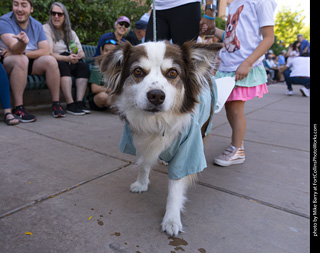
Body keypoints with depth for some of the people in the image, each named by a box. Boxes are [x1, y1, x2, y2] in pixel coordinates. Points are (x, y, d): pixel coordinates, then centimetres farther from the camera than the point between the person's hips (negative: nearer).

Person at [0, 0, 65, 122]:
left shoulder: (36, 25, 4)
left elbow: (45, 51, -7)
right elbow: (14, 49, -26)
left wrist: (21, 52, -17)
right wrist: (22, 43, -49)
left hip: (31, 63, 4)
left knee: (50, 61, -22)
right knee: (21, 59, -36)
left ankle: (56, 104, -19)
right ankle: (18, 108, -35)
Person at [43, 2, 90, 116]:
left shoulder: (70, 32, 16)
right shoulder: (46, 28, 0)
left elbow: (82, 53, 8)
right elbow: (49, 54, -14)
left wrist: (77, 56, -17)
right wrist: (67, 58, -30)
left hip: (69, 64, 5)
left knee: (84, 66, -21)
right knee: (62, 65, -35)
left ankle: (79, 102, -30)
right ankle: (70, 104, -39)